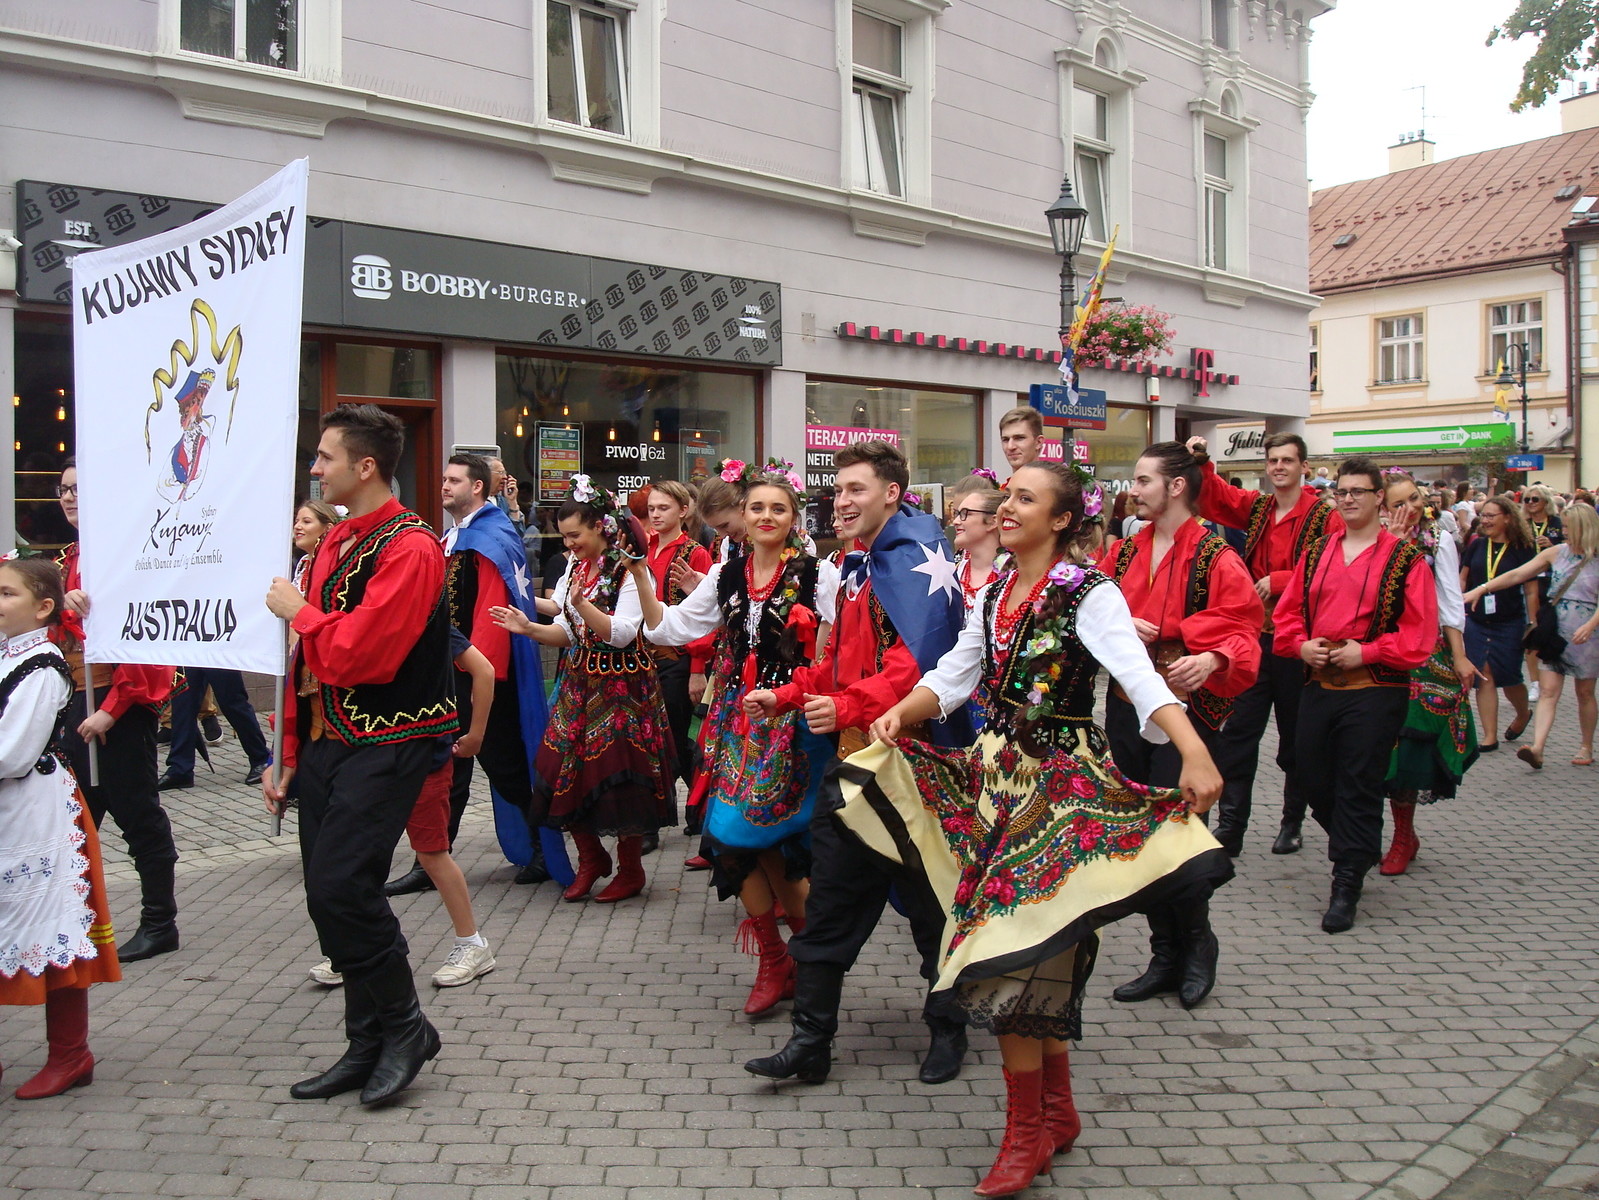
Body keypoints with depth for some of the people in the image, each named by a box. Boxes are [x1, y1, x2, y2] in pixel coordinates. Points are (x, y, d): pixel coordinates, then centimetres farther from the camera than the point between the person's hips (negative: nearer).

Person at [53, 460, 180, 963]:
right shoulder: (71, 559, 16)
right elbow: (58, 633, 16)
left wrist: (112, 707, -18)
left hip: (122, 701, -8)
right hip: (78, 698, 9)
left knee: (136, 813, -1)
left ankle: (160, 924, 11)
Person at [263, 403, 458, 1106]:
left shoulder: (410, 548, -14)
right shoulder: (334, 543, 15)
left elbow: (362, 655, -25)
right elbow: (307, 659, 17)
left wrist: (298, 612, -8)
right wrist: (290, 756, 16)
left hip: (388, 745, -9)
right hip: (327, 743, 9)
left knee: (340, 885, -15)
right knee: (329, 894, 9)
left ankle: (404, 1027, 5)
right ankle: (369, 1047, 21)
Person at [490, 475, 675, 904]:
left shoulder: (629, 571, -11)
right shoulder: (575, 570, 12)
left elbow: (621, 634, -18)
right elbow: (568, 632, 13)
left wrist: (583, 604, -30)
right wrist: (529, 628, -3)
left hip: (621, 687, -7)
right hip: (579, 682, 7)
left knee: (617, 771, -3)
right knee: (568, 769, 4)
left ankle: (630, 869, 15)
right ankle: (591, 857, 24)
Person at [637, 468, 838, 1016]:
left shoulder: (819, 575, -3)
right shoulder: (727, 576, 11)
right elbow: (670, 627, 9)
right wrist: (641, 572, 0)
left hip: (793, 720, -4)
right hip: (739, 719, 5)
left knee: (764, 833, -4)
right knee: (736, 837, 2)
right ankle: (774, 962, 19)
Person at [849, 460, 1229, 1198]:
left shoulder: (1090, 595, -12)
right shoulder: (993, 595, 10)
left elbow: (1139, 677, -26)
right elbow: (951, 678, 10)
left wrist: (1194, 752, -41)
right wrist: (899, 714, -8)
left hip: (1061, 780, -7)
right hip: (998, 774, 7)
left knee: (1017, 948, -6)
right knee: (1029, 954, 13)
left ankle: (1029, 1132, 12)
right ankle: (1058, 1112, 30)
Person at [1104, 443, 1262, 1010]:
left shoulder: (1215, 559, -8)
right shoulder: (1126, 552, 10)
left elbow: (1242, 630, -13)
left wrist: (1211, 659, -32)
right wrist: (1121, 625, -6)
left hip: (1187, 712, -6)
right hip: (1126, 706, 6)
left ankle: (1197, 946, 21)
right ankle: (1164, 957, 24)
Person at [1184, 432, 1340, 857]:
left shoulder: (1325, 515, -6)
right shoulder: (1256, 507, 10)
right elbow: (1213, 498, 4)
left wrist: (1280, 581, -20)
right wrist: (1201, 463, -14)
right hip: (1255, 634, 4)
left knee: (1296, 735, 10)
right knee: (1237, 732, 0)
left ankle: (1293, 823, 25)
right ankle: (1230, 826, 4)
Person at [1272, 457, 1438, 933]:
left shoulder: (1405, 560, -3)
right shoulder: (1316, 554, 12)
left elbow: (1421, 634, -8)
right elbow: (1287, 612, 14)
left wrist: (1367, 652, -16)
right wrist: (1302, 645, -4)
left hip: (1375, 689, -5)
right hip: (1318, 683, 5)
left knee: (1359, 785, -3)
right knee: (1312, 778, 10)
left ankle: (1347, 884, 6)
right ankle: (1359, 850, 34)